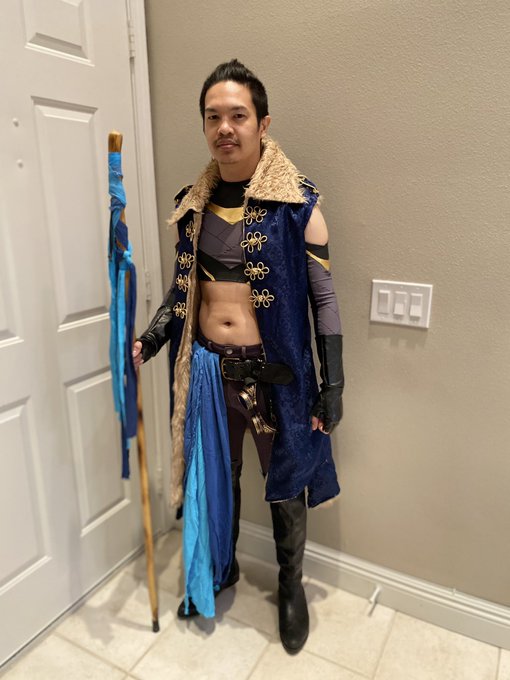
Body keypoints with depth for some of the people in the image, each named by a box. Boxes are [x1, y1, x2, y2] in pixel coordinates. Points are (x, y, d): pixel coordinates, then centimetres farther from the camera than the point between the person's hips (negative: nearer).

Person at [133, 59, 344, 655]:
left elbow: (324, 300, -7)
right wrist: (148, 342, -3)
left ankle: (291, 584, 43)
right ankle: (216, 570, 48)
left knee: (285, 482, 15)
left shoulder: (297, 204, -9)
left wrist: (332, 389, -8)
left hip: (275, 371, -3)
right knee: (213, 478, 20)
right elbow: (181, 290, 11)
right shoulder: (192, 204, 3)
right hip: (207, 369, 4)